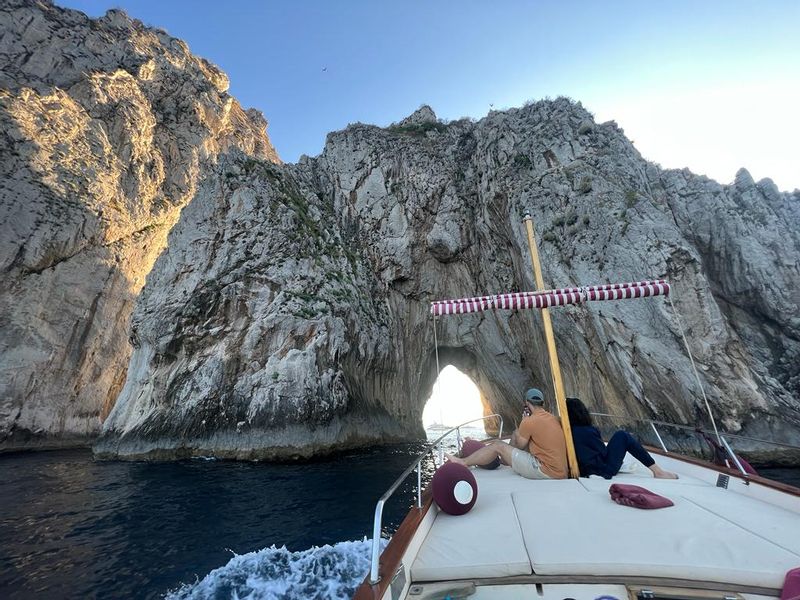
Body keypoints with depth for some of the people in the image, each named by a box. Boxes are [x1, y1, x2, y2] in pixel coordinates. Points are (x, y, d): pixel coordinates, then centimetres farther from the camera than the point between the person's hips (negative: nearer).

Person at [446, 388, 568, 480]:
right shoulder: (552, 418, 9)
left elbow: (519, 446, -2)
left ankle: (463, 462, 11)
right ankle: (504, 459, 37)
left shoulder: (529, 421, -17)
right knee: (517, 433, 17)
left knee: (498, 446, -2)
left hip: (547, 471, -9)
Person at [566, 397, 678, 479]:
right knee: (622, 436, 1)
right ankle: (658, 471, 9)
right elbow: (604, 452, -8)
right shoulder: (588, 431, -22)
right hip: (604, 472, -7)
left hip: (584, 472, 7)